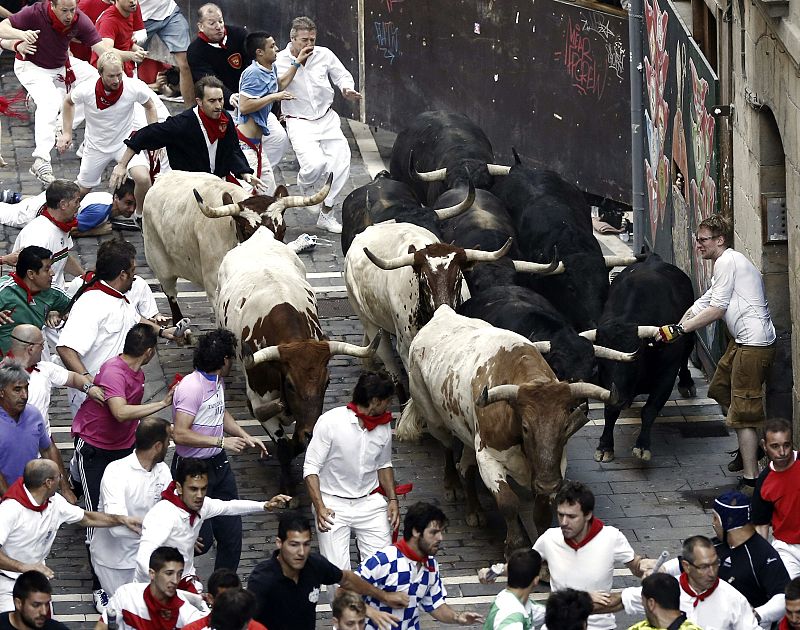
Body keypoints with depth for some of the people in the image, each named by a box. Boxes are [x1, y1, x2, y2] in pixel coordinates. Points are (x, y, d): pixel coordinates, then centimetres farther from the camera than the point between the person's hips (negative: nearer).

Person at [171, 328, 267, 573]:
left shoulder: (217, 382, 8)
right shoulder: (191, 387, -23)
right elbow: (180, 434, -28)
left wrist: (245, 436, 15)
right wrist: (222, 441, -25)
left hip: (218, 465, 9)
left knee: (231, 532, 9)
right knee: (201, 539, -6)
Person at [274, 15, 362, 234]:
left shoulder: (324, 55, 1)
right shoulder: (280, 60, -8)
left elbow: (342, 76, 10)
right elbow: (279, 86, -24)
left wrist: (347, 90, -12)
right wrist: (297, 62, -23)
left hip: (327, 119, 4)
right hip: (299, 123, -4)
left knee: (341, 163, -7)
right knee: (315, 163, -25)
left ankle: (326, 214, 11)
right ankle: (304, 187, 14)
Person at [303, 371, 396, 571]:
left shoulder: (384, 426, 2)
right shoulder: (330, 422, -14)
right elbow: (311, 468, -12)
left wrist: (392, 499, 4)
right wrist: (320, 508, -23)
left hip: (370, 502, 4)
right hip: (334, 504, -4)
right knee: (338, 573, -10)